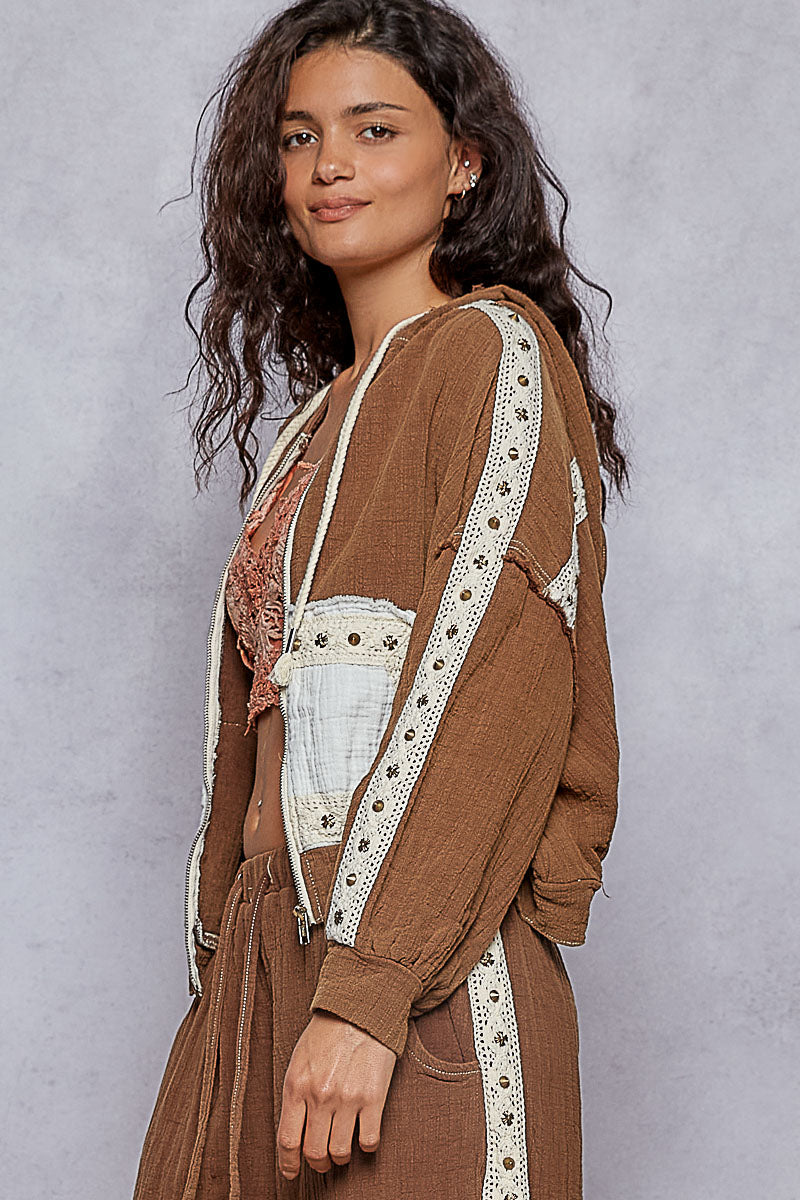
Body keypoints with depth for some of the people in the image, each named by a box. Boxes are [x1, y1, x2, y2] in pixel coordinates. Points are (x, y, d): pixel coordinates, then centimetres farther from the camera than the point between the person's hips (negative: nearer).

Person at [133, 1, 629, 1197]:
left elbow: (492, 690, -16)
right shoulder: (322, 410, 18)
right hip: (273, 948, 7)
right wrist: (227, 964, 13)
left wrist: (367, 993, -22)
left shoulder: (491, 350, -5)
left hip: (424, 982, -7)